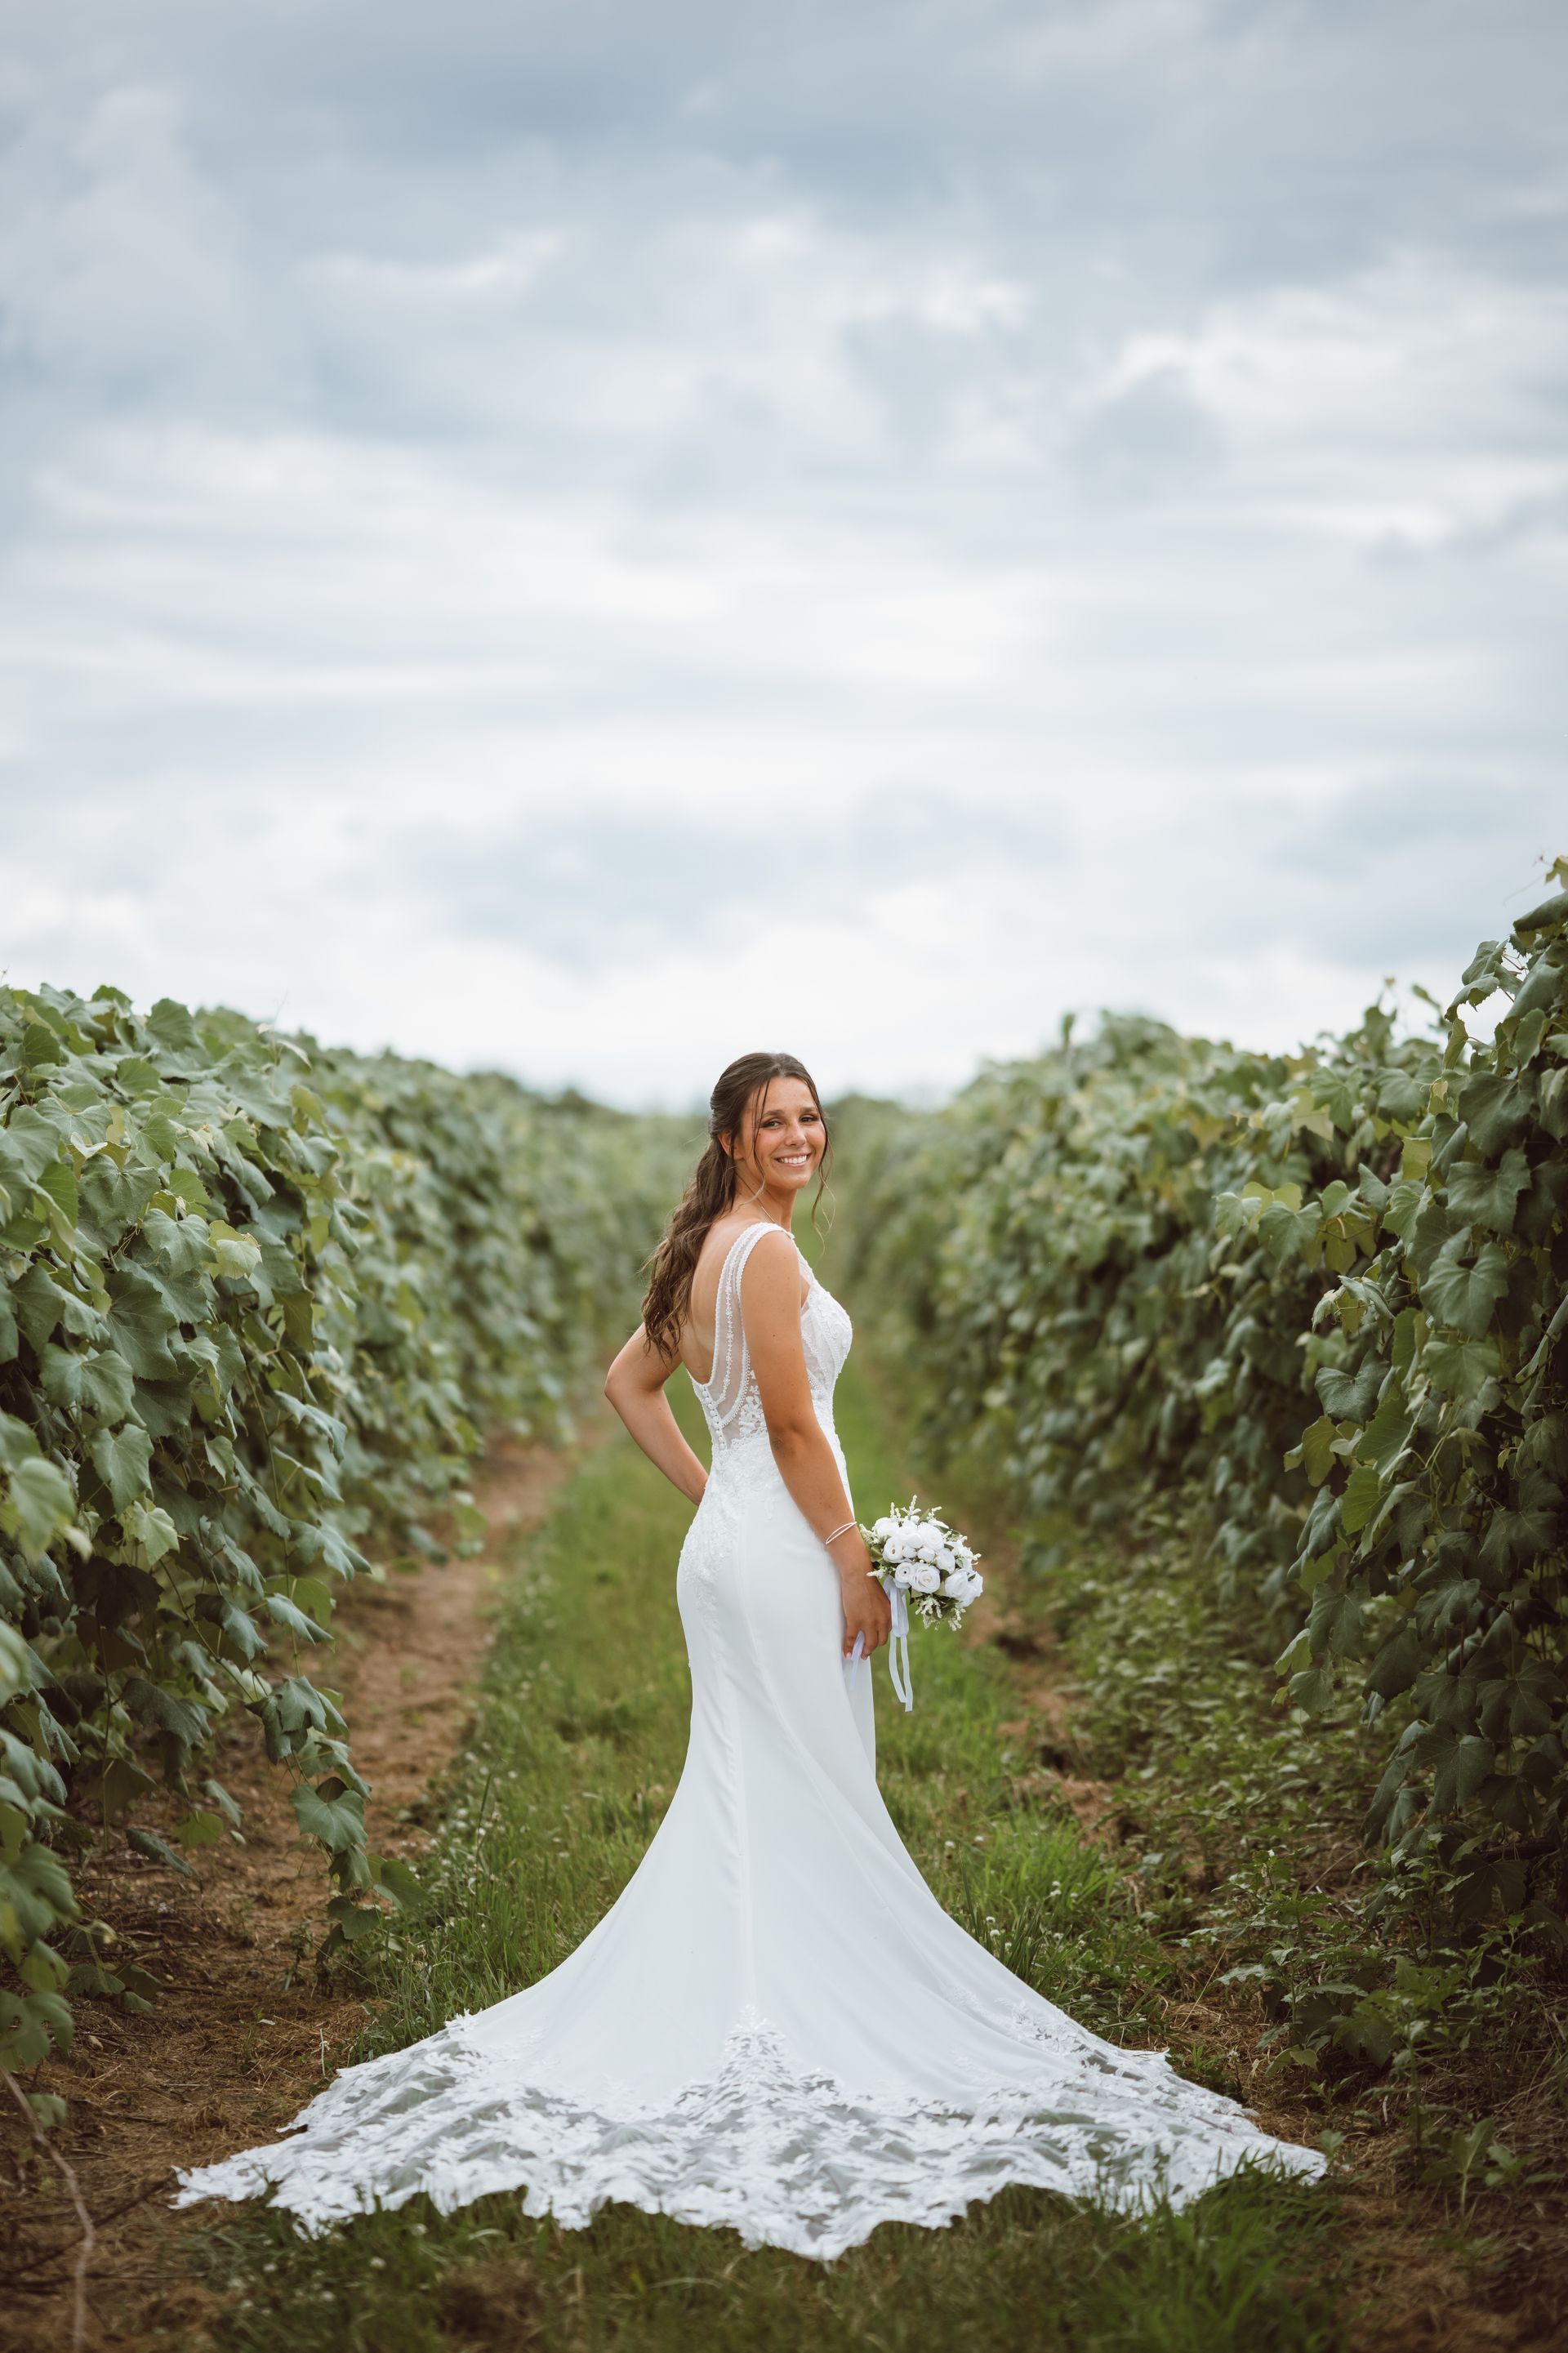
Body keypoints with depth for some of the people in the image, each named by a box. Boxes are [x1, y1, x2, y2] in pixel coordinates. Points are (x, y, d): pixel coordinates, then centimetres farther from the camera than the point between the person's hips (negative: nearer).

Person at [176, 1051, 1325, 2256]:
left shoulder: (705, 1250, 14)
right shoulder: (766, 1250, -15)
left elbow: (630, 1380, 22)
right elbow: (794, 1424, -18)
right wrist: (855, 1560, -13)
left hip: (727, 1537, 10)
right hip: (784, 1546, -10)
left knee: (743, 1800, 14)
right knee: (812, 1805, -2)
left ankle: (730, 2007, 18)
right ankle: (801, 2030, 4)